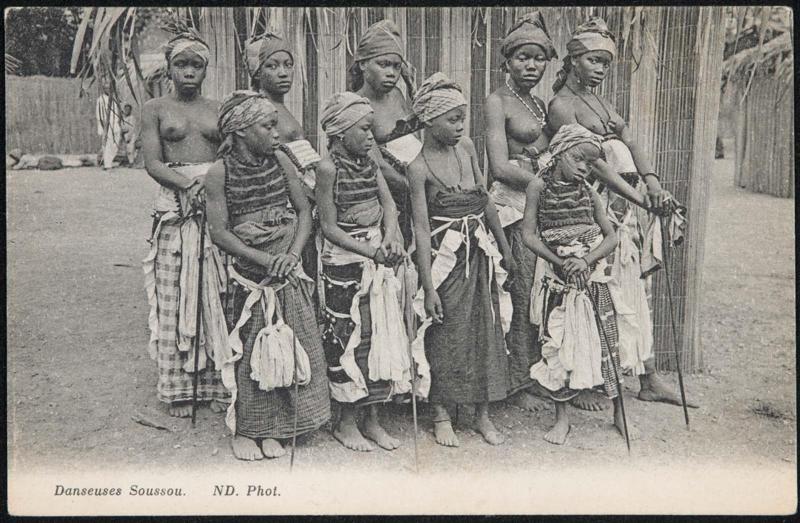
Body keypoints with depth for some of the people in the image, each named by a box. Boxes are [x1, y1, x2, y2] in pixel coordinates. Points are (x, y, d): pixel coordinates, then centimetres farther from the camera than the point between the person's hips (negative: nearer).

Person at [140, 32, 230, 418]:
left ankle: (219, 380, 9)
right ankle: (178, 387, 10)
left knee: (219, 294, 0)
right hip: (174, 209, -1)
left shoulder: (219, 112, 13)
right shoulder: (155, 110, 9)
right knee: (173, 295, 0)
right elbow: (152, 163, -2)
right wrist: (191, 185, -18)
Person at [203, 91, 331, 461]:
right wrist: (265, 259, -18)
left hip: (287, 271, 4)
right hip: (247, 275, -4)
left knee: (287, 347, 7)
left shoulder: (280, 162, 2)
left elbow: (304, 210, 4)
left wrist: (292, 254, -11)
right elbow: (219, 232, -12)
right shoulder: (220, 173, -9)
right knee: (248, 351, 4)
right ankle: (244, 430, 23)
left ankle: (272, 429, 23)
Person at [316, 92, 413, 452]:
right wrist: (371, 251, -20)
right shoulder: (329, 168, -11)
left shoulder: (369, 162, 8)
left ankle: (373, 419, 22)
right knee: (350, 339, 2)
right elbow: (329, 227, -13)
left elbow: (389, 204, 3)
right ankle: (346, 423, 19)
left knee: (382, 335, 9)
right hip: (344, 263, -6)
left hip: (379, 258, 7)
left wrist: (391, 238, -17)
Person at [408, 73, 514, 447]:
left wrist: (504, 247, 15)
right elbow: (422, 227, -14)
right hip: (445, 257, -5)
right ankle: (441, 416, 22)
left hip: (480, 252, 6)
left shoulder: (466, 147, 5)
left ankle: (483, 414, 24)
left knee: (487, 331, 9)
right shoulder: (419, 167, -11)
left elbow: (486, 200, 12)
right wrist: (428, 286, -16)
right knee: (446, 336, 4)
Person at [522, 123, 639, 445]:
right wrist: (560, 262, -16)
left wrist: (587, 259, -15)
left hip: (593, 277, 2)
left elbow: (611, 236, 2)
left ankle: (619, 413, 23)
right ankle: (562, 418, 19)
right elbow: (529, 234, -7)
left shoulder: (588, 192, 3)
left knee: (606, 344, 6)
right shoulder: (539, 187, -4)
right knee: (557, 346, 2)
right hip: (558, 280, -2)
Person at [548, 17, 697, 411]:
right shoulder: (562, 105, -5)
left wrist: (653, 183, -8)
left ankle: (649, 381, 20)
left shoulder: (601, 103, 20)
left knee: (635, 291, 11)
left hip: (629, 206, 8)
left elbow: (632, 144, 9)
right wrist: (640, 195, -21)